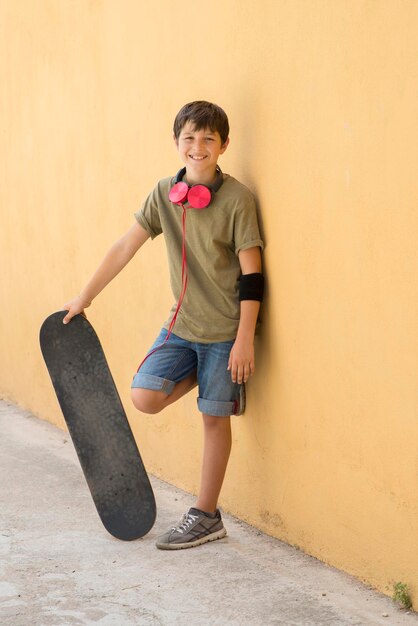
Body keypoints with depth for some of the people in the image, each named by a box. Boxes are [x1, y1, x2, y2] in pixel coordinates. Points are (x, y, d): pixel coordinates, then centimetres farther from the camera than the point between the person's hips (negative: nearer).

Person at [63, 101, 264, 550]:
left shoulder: (236, 198, -13)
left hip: (224, 329, -4)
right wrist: (85, 297, 7)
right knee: (144, 397, -9)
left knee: (214, 419, 2)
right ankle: (202, 376, 22)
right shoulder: (165, 193, 2)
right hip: (181, 323, 5)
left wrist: (244, 338, -15)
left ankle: (205, 517, 16)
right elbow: (126, 247, 6)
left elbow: (251, 273, -12)